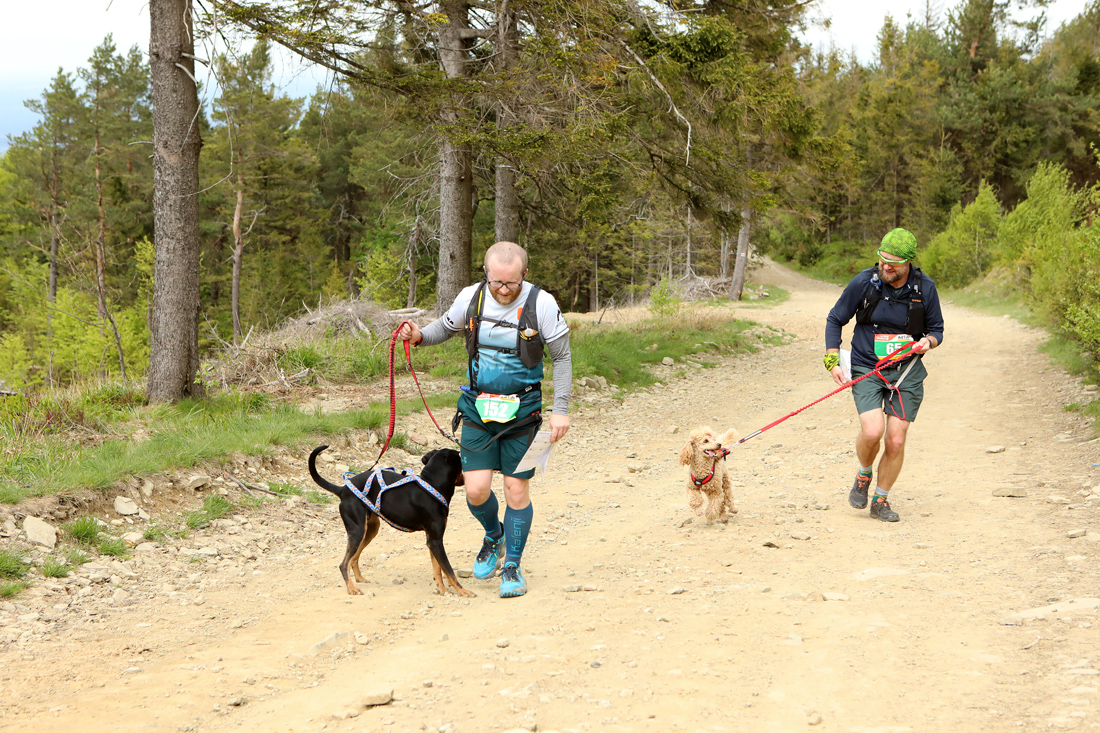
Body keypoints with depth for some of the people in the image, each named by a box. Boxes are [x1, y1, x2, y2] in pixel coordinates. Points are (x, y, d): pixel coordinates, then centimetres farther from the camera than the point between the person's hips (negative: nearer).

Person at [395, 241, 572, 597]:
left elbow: (562, 357, -5)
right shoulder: (470, 298, -6)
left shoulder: (541, 304, -14)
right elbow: (446, 327, 14)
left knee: (517, 490, -1)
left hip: (521, 409, -2)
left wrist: (561, 409, -10)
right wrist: (419, 335, -8)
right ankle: (494, 536, 29)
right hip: (478, 407, 2)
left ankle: (512, 565, 18)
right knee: (476, 490, -4)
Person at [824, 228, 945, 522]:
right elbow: (835, 320, 4)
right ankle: (864, 475, 12)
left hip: (906, 371, 1)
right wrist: (833, 362, -5)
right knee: (872, 431, -21)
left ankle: (881, 500, 18)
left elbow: (936, 329, 10)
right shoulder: (864, 283, -9)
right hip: (866, 369, -1)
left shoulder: (924, 288, -5)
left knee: (895, 441, -4)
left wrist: (928, 341, -14)